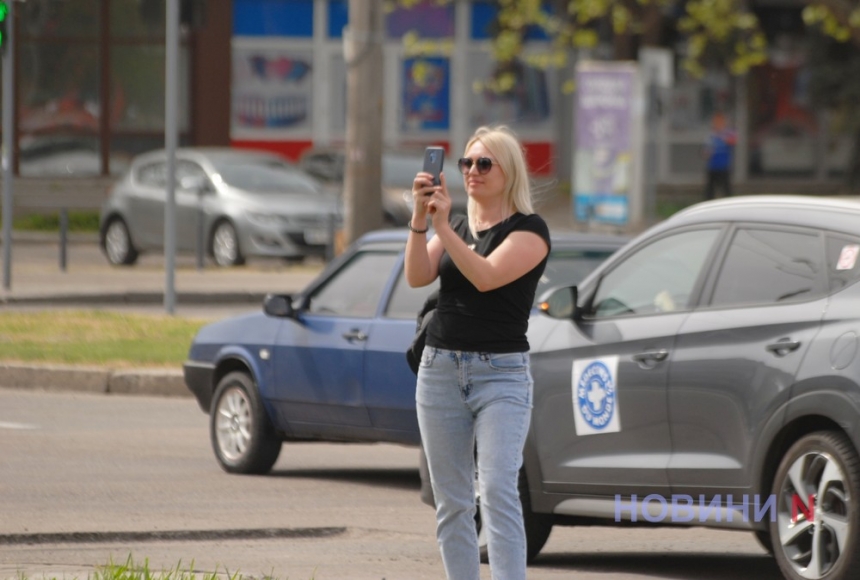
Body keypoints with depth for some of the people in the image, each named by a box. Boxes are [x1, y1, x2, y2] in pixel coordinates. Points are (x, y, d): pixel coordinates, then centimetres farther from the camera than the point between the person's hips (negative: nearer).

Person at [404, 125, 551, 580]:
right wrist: (419, 219, -15)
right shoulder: (457, 225, 15)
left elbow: (486, 276, -19)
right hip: (440, 370, 6)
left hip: (501, 374, -6)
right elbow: (417, 277, -1)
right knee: (451, 503, 5)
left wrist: (442, 227, -22)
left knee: (498, 491, -18)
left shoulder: (528, 230, -3)